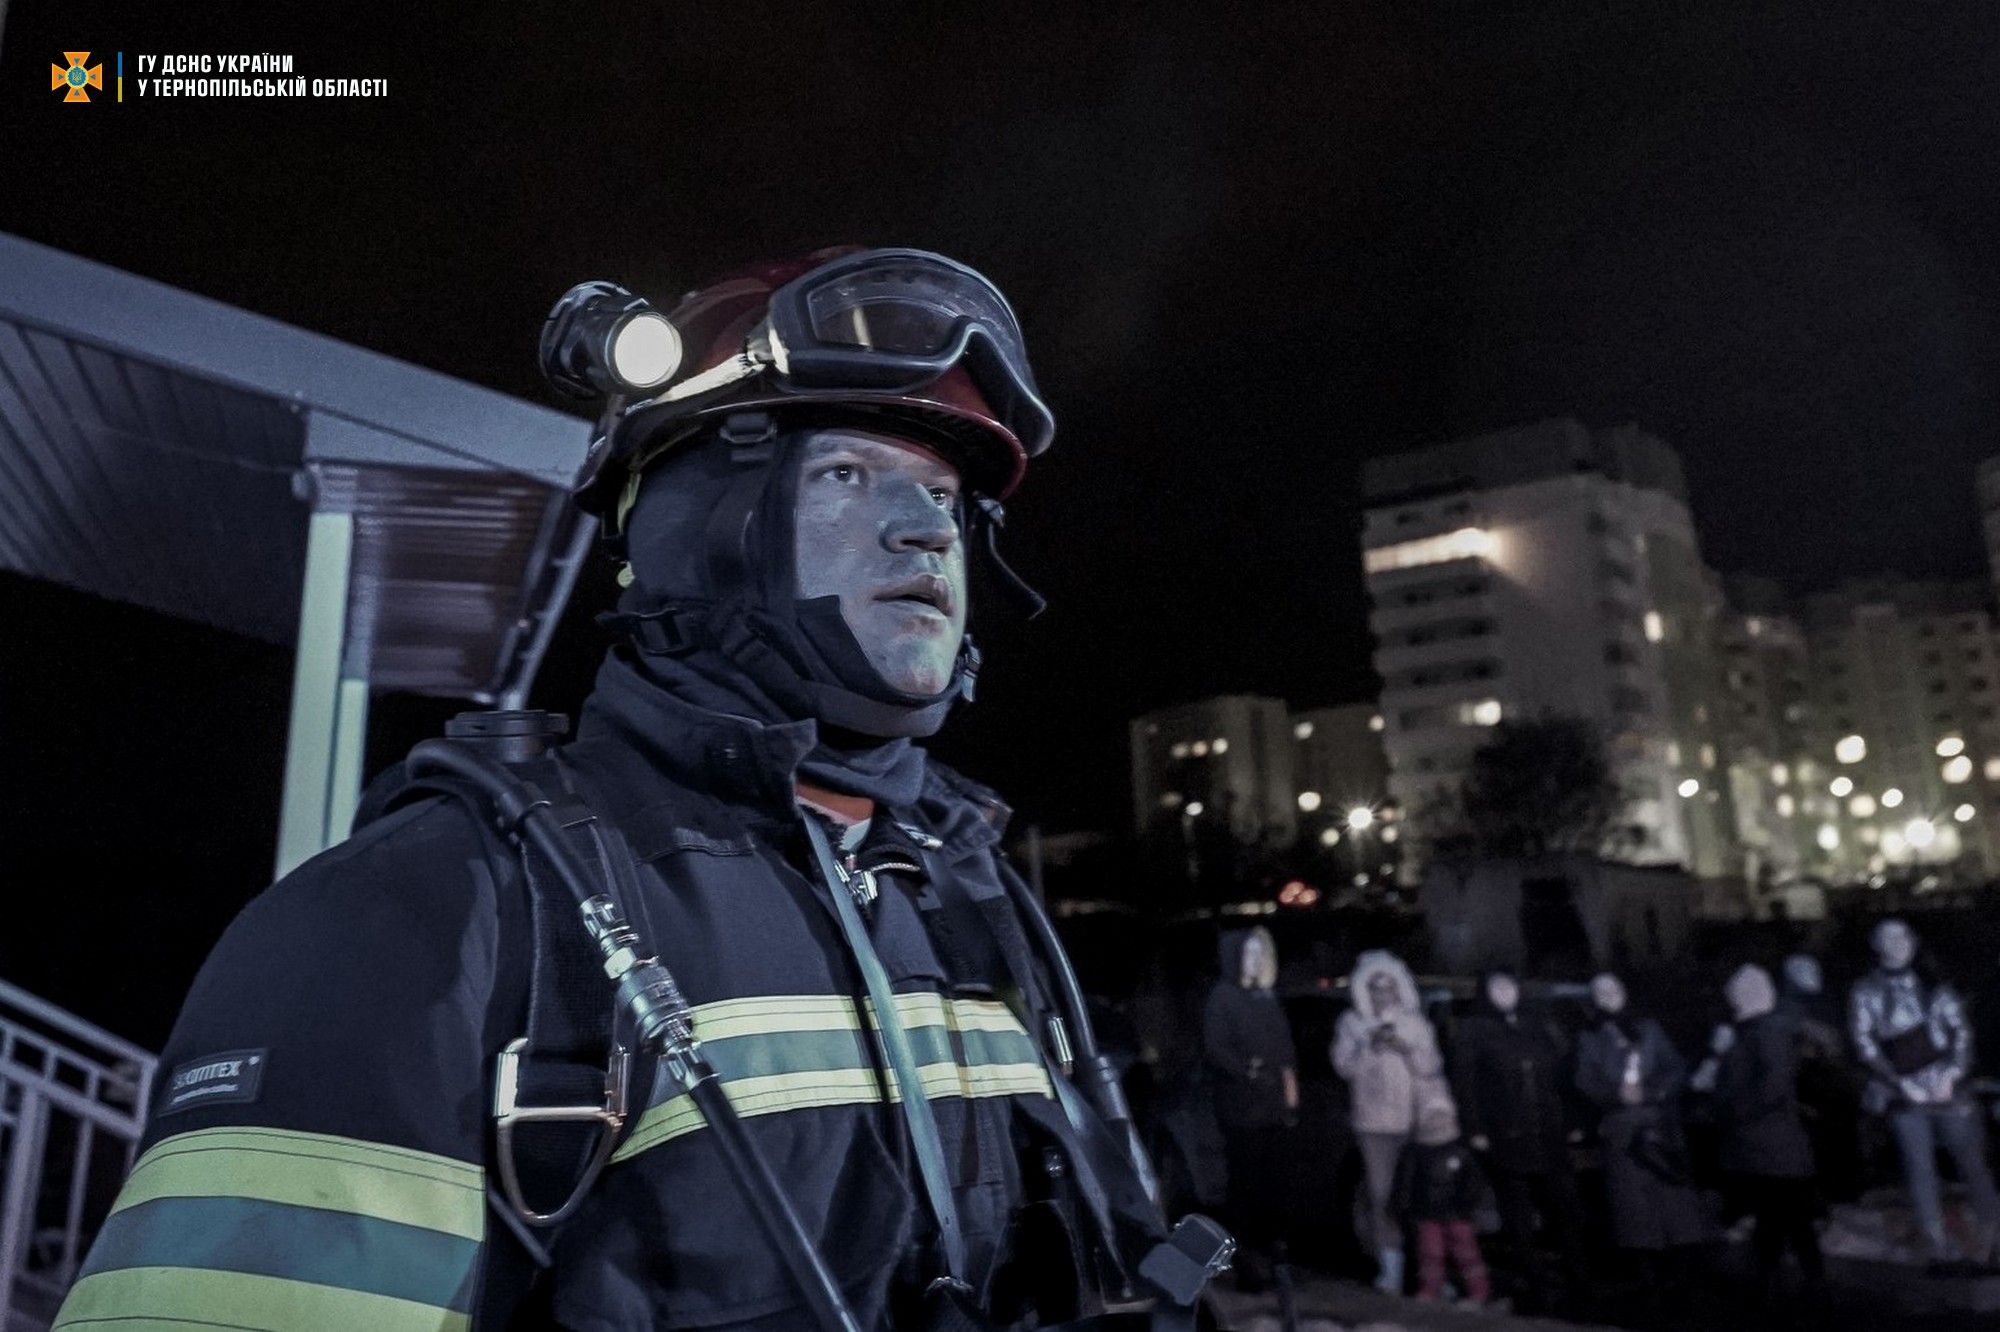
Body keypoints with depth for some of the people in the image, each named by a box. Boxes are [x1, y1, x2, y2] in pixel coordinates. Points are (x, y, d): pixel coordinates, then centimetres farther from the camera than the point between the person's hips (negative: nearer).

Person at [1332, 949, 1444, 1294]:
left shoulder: (1415, 1022, 10)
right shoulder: (1352, 1024, 7)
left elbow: (1432, 1067, 4)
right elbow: (1344, 1065, -2)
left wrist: (1406, 1050, -13)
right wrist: (1370, 1046, -16)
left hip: (1415, 1120, 0)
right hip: (1374, 1123, 0)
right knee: (1381, 1195, -3)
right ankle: (1390, 1266, 6)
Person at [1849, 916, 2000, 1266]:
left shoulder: (1933, 985, 8)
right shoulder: (1864, 992, 3)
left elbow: (1960, 1028, 3)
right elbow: (1865, 1044, -1)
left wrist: (1953, 1072, -11)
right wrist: (1901, 1084, -9)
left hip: (1945, 1086, 1)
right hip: (1903, 1091, -1)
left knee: (1969, 1155, -1)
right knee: (1919, 1164, -2)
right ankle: (1937, 1240, 3)